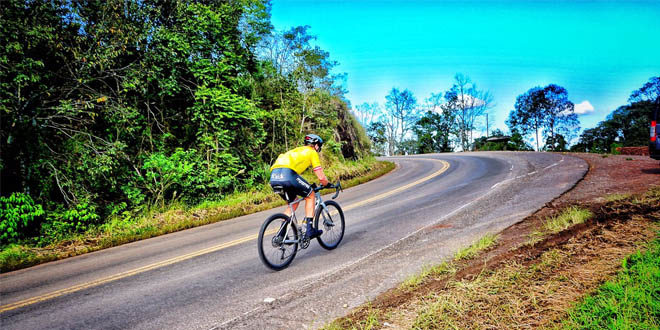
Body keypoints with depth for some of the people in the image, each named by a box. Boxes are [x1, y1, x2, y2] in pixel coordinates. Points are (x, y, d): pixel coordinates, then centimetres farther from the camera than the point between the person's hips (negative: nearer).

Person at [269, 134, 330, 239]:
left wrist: (306, 186, 53)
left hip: (273, 178, 7)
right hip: (287, 174, -7)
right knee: (310, 195, 14)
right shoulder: (312, 152, 17)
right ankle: (309, 230, 9)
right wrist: (327, 184, 34)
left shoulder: (297, 150, 38)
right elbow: (321, 177, 12)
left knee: (294, 202, 25)